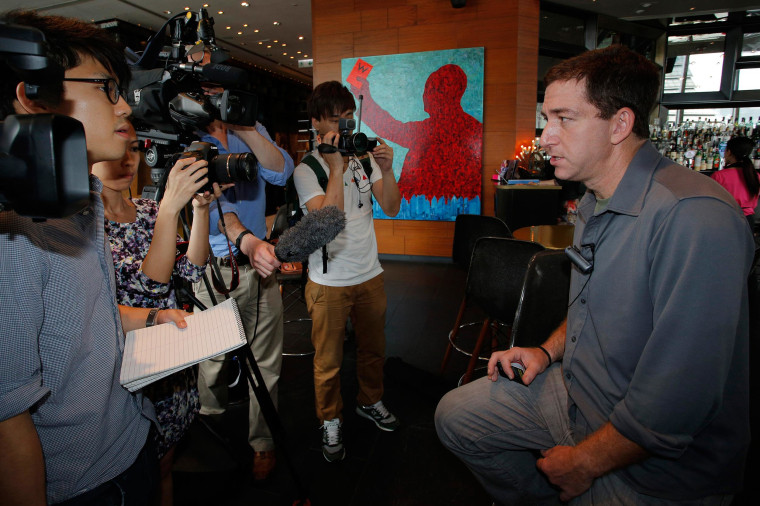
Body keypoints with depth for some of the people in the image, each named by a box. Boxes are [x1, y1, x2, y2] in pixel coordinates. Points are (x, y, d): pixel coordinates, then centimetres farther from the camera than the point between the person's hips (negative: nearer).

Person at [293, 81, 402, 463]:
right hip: (329, 281, -4)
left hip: (370, 274, 5)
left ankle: (370, 401, 45)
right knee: (328, 360, 9)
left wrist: (386, 170, -16)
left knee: (373, 347, 20)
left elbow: (391, 208, -1)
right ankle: (330, 421, 32)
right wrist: (335, 167, -26)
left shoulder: (364, 157, 3)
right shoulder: (307, 170, -11)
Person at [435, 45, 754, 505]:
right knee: (455, 414, 11)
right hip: (575, 389, 8)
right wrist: (549, 350, 5)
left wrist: (585, 463, -17)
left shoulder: (695, 218, -30)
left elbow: (671, 405, -30)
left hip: (654, 468, -8)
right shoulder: (595, 202, 3)